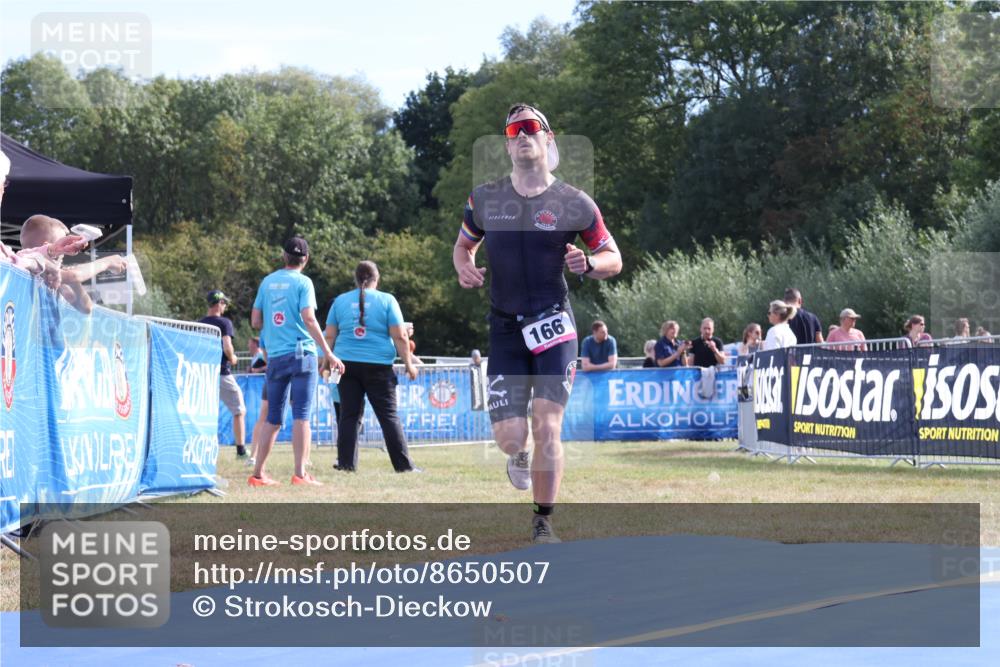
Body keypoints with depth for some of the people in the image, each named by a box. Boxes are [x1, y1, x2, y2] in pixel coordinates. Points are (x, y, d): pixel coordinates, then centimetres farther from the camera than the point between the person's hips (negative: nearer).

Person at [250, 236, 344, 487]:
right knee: (301, 416, -5)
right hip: (302, 353, -5)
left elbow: (255, 321, 11)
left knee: (273, 418, 11)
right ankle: (300, 473, -11)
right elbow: (309, 319, -14)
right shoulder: (302, 282, -4)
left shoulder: (267, 282, 11)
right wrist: (328, 353, -15)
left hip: (275, 356, 5)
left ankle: (258, 474, 10)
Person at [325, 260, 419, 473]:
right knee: (389, 416, 0)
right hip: (378, 365, -2)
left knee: (349, 415, 5)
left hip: (347, 365, 2)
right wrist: (408, 364, 2)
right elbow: (400, 336, -4)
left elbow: (329, 336, 8)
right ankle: (404, 465, 0)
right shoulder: (386, 300, 0)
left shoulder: (340, 301, 8)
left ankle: (346, 463, 1)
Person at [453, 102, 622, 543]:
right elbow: (463, 245, 21)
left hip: (553, 323, -2)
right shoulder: (485, 199, 5)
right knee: (510, 437, -5)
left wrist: (589, 263, -15)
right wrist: (464, 268, -3)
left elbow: (614, 259, 8)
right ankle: (520, 455, 34)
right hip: (505, 329, 2)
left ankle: (543, 524, 3)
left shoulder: (573, 204, -1)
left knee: (547, 428, -11)